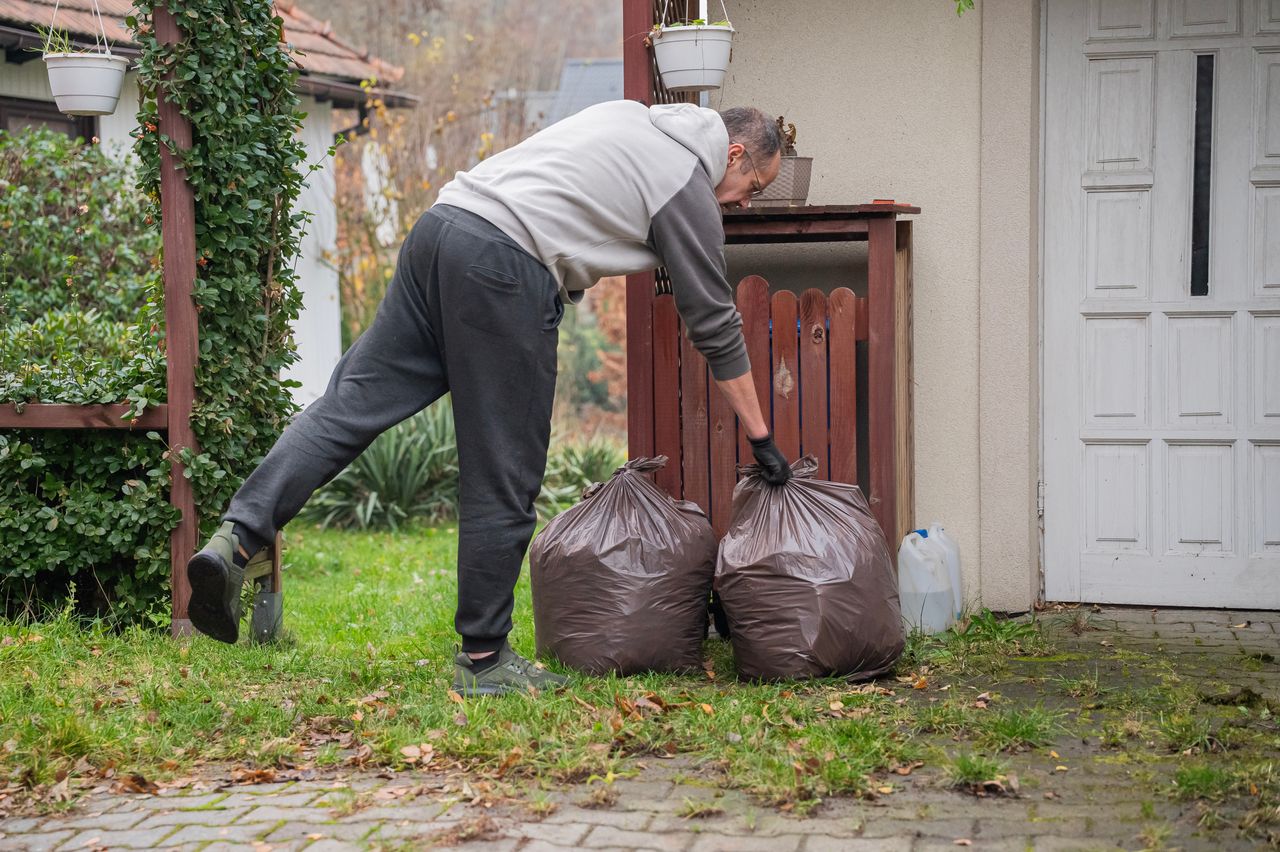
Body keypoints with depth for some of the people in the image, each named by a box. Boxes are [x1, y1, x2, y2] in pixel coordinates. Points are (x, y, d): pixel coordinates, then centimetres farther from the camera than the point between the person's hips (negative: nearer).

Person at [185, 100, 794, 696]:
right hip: (506, 269, -8)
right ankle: (483, 660, 7)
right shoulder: (690, 188, 7)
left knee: (351, 400, 2)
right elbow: (715, 326, 9)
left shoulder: (626, 116, 28)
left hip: (441, 224, 8)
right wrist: (761, 440, 16)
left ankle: (235, 538, -13)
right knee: (504, 480, 0)